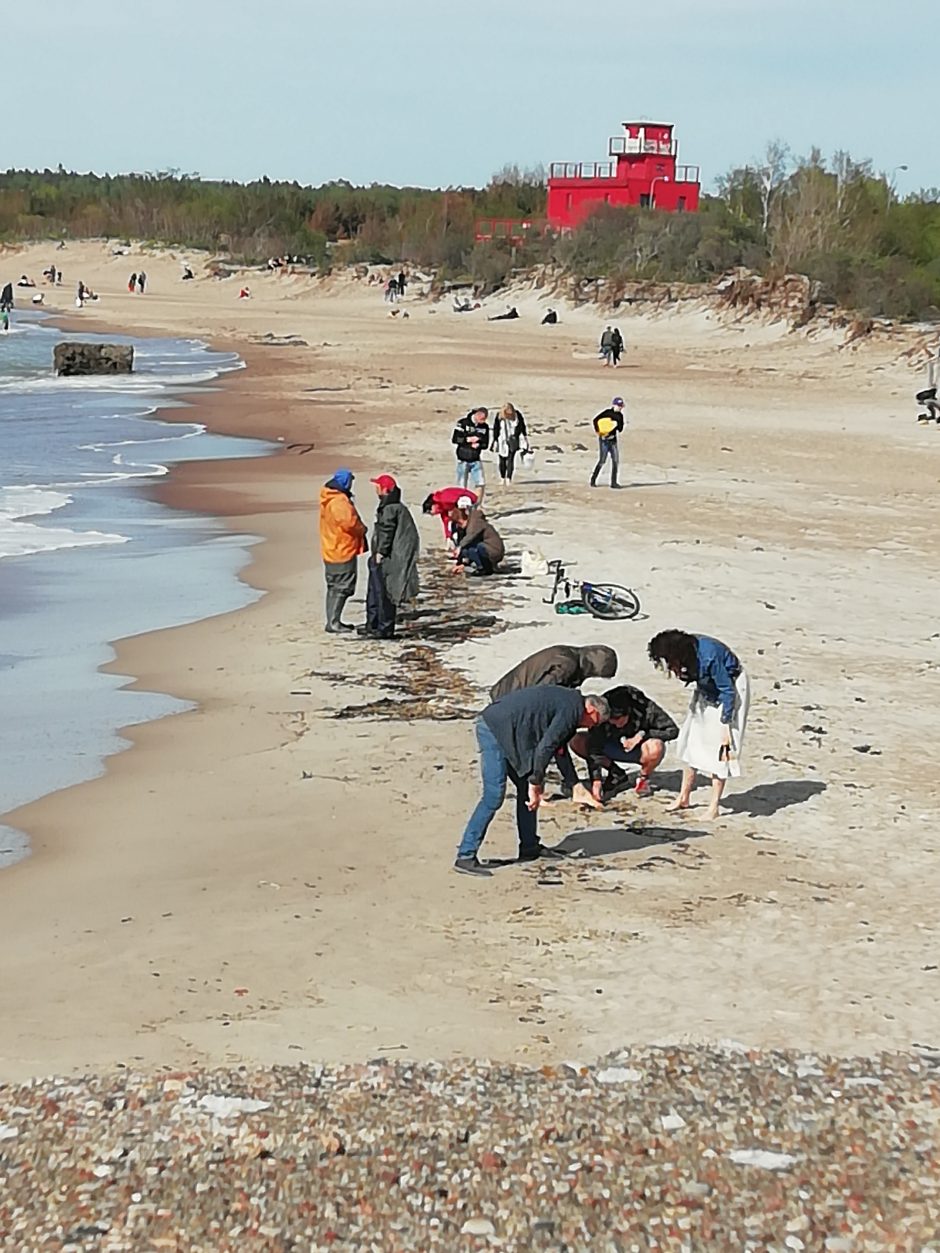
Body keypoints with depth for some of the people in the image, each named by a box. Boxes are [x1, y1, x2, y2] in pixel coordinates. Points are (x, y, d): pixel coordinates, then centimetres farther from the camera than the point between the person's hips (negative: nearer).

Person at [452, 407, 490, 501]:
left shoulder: (485, 426, 4)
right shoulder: (463, 423, -8)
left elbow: (485, 444, 6)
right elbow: (454, 439, -10)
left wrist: (478, 445, -14)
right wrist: (468, 440, -17)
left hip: (476, 461, 3)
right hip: (463, 460, -3)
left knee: (481, 484, -6)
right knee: (462, 488, 1)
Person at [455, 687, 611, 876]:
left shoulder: (568, 700, 20)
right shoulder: (571, 710, -12)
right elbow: (544, 748, -17)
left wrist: (536, 783, 24)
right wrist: (535, 784, -11)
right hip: (494, 731, -11)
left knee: (526, 788, 15)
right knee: (493, 797, -12)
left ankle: (529, 848, 22)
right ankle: (465, 857, -12)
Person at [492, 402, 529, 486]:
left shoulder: (517, 415, -8)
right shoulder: (499, 417, -11)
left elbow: (522, 426, 6)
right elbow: (495, 430, -4)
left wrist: (525, 436, 11)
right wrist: (495, 441, -3)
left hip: (513, 440, 0)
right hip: (502, 441, 0)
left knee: (511, 459, -11)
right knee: (502, 460, 6)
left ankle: (509, 478, -12)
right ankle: (502, 478, 22)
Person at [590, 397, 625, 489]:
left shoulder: (620, 416, 8)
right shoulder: (607, 412, -8)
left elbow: (620, 429, 6)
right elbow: (595, 420, -13)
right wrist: (598, 432, -19)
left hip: (613, 440, 6)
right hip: (603, 440, -6)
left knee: (616, 461, 0)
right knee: (601, 461, -6)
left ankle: (613, 482, 6)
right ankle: (593, 480, 8)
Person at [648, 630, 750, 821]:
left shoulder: (708, 656, -36)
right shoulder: (684, 650, -17)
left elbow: (728, 691, -26)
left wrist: (725, 725, -23)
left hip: (731, 685, -7)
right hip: (707, 689, 7)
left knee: (719, 747, -8)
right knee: (692, 740, 9)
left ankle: (714, 807, -2)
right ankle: (684, 797, 21)